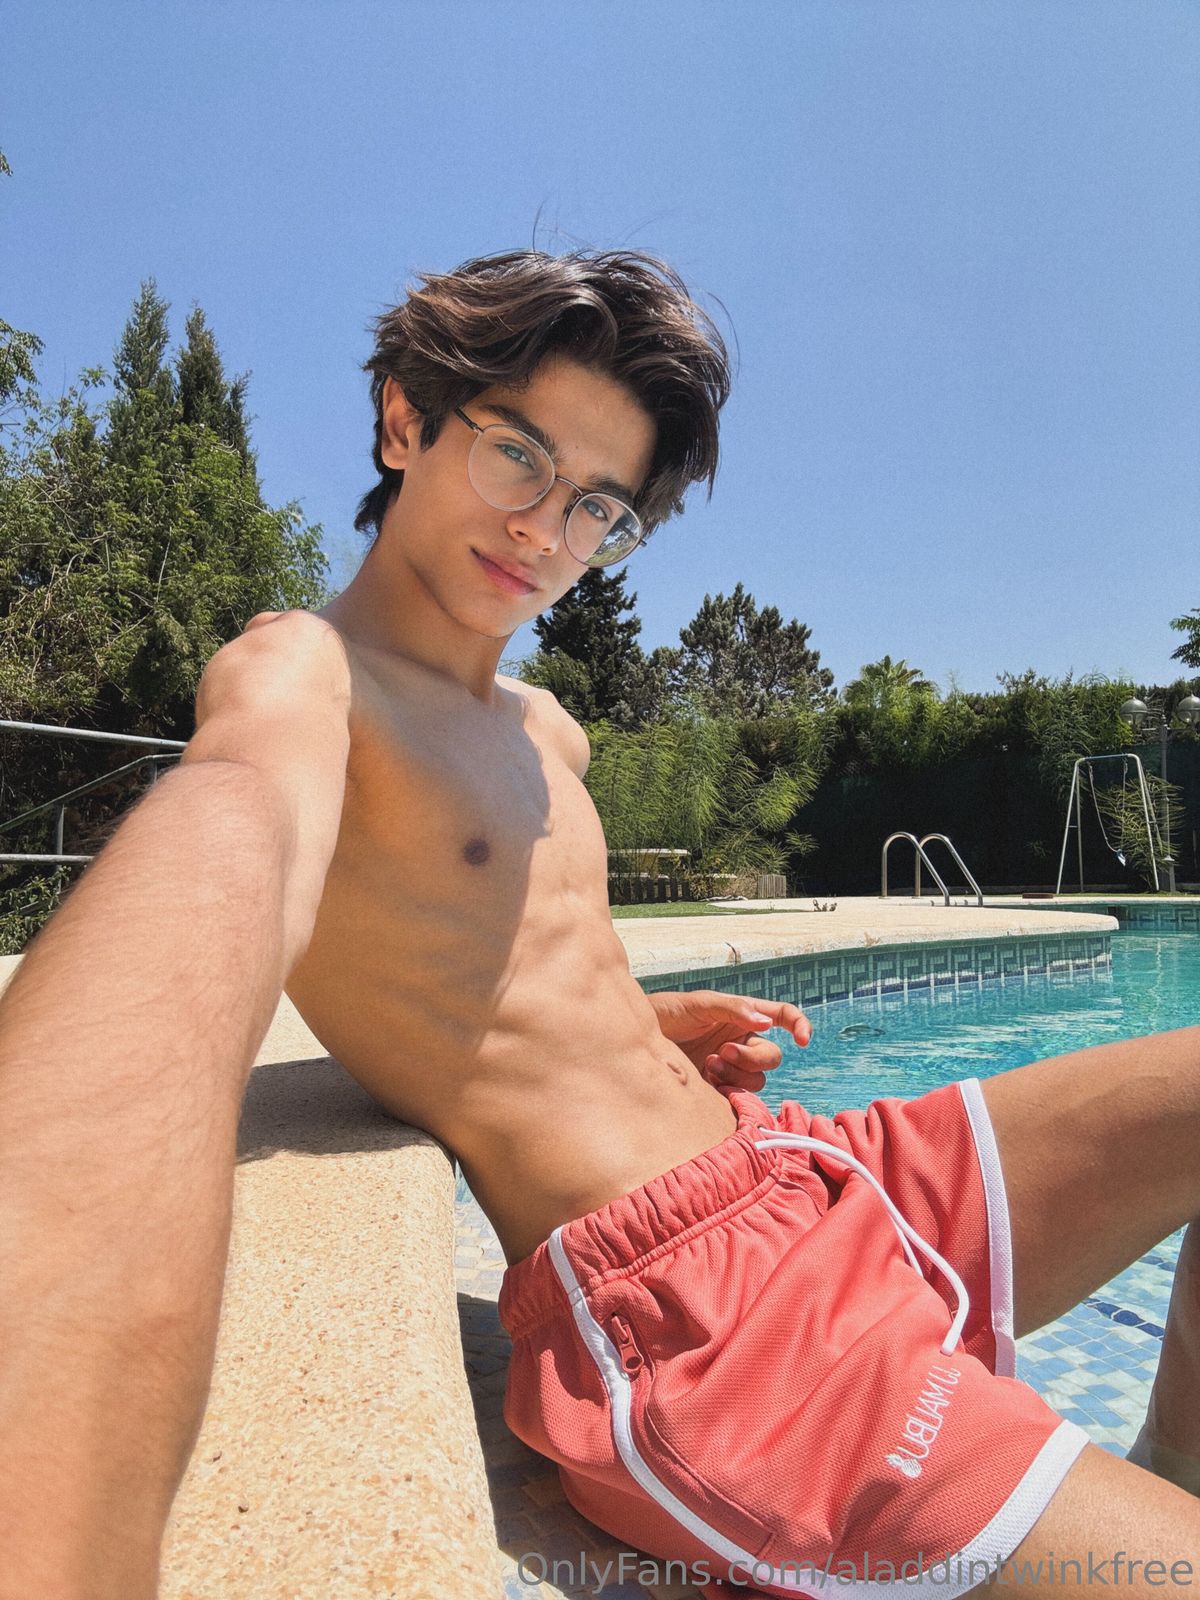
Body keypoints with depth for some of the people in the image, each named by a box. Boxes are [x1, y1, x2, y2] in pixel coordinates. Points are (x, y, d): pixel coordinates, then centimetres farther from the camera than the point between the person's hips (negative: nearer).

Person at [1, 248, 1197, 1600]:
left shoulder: (548, 735, 16)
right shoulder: (298, 669, -11)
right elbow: (224, 858, -36)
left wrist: (639, 1022, 8)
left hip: (807, 1173, 9)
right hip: (688, 1309, -9)